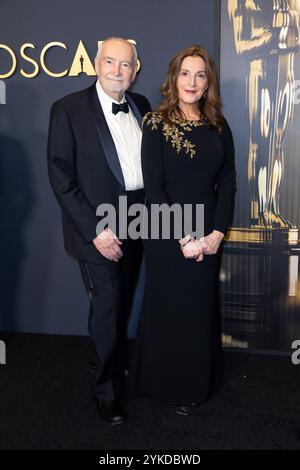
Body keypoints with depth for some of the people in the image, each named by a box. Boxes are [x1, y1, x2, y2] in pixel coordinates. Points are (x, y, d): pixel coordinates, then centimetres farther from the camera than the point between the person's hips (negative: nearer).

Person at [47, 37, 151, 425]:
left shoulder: (141, 106, 7)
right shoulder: (68, 109, -10)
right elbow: (61, 177, -13)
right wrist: (95, 230, -17)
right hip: (98, 228, -5)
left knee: (122, 304, 16)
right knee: (107, 307, 0)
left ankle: (116, 365, 39)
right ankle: (108, 390, 21)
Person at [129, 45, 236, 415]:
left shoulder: (218, 126, 6)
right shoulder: (156, 124, -6)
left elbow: (228, 182, 4)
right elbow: (153, 187, -11)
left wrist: (216, 233, -8)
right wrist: (183, 238, -14)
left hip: (208, 236, 4)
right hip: (166, 233, -3)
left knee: (202, 307, 13)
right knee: (168, 308, 8)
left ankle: (198, 383, 34)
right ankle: (168, 385, 29)